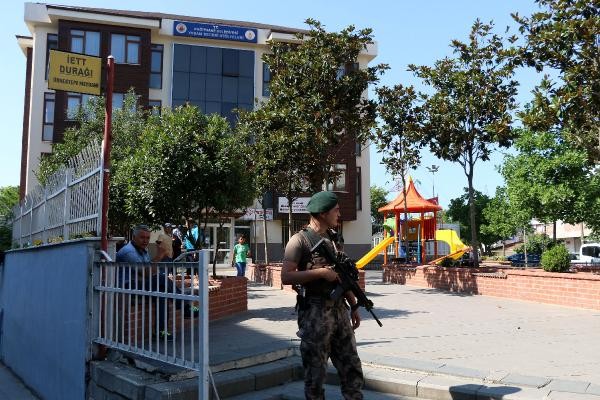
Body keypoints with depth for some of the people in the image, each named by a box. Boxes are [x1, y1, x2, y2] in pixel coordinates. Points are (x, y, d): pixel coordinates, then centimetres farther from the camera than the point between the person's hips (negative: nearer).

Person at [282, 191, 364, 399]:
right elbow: (286, 277, -17)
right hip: (315, 313, -7)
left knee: (351, 367, 11)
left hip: (339, 309, 7)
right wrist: (321, 272, -19)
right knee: (315, 372, 5)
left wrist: (354, 306, 14)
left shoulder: (334, 238, 13)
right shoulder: (300, 240, -9)